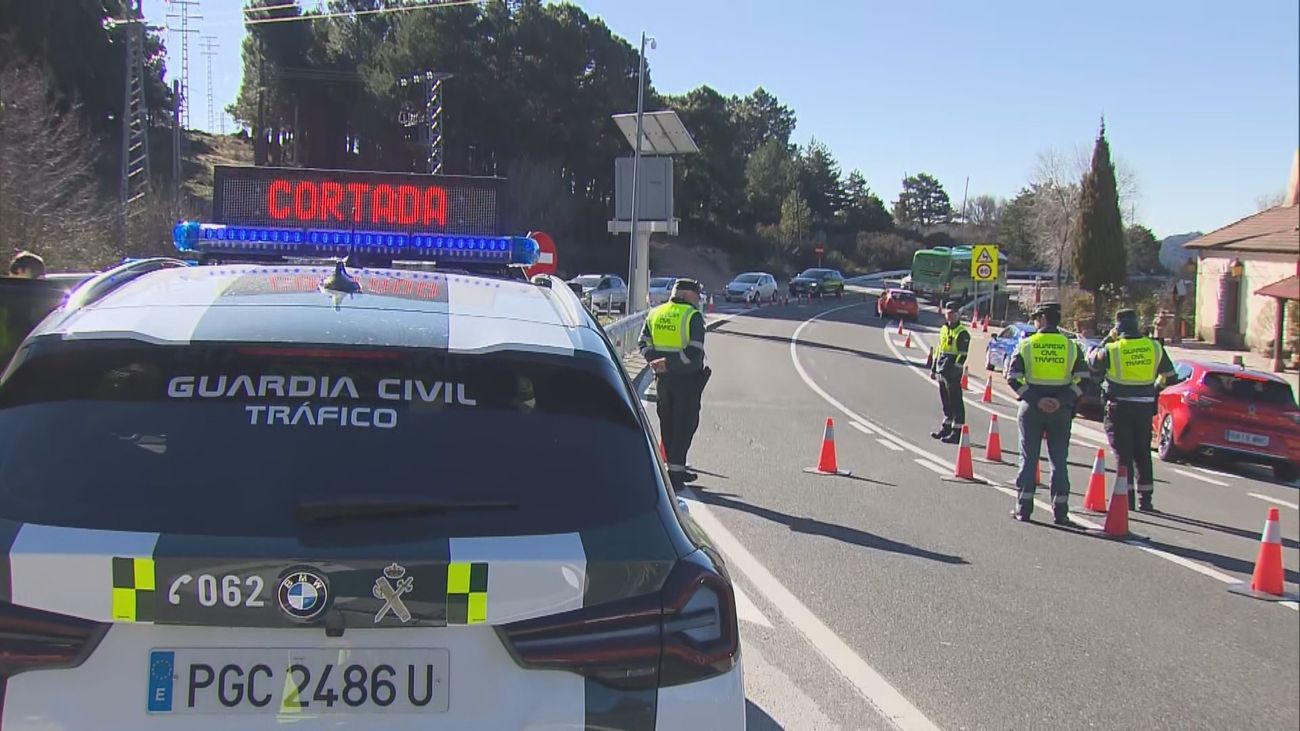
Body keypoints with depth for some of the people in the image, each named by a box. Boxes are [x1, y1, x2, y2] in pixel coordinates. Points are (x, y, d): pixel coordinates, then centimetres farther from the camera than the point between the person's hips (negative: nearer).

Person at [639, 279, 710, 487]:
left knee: (667, 423, 15)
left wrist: (656, 361, -7)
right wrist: (668, 364, -16)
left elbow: (643, 344, 5)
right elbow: (694, 353, -19)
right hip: (687, 378, -5)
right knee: (685, 425, 2)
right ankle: (675, 471, -2)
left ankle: (675, 468, 22)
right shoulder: (693, 316, -10)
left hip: (663, 378, 5)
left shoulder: (655, 314, 8)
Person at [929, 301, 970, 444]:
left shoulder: (962, 333, -9)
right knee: (945, 402, 16)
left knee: (956, 403, -5)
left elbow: (963, 355, -15)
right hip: (942, 373, 8)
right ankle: (946, 428, 26)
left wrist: (955, 371, -21)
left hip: (953, 374, -8)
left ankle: (956, 433, -3)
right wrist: (933, 369, 21)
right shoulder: (943, 330, 16)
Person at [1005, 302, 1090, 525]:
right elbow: (1083, 380, -5)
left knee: (1028, 458, 6)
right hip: (1061, 411, 1)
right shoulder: (1071, 346, 2)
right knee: (1059, 461, 6)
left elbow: (1013, 378, -10)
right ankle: (1060, 512, 5)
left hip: (1031, 409, -1)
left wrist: (1035, 400, -11)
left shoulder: (1026, 345, -3)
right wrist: (1062, 400, -9)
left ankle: (1024, 508, 6)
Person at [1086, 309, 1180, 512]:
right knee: (1143, 454, 12)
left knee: (1123, 455, 2)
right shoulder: (1154, 347, 1)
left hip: (1119, 407, -3)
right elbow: (1171, 377, 11)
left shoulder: (1111, 349, -11)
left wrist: (1107, 339, 13)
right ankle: (1145, 500, 14)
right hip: (1145, 406, 3)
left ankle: (1126, 499, -2)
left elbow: (1092, 361, 9)